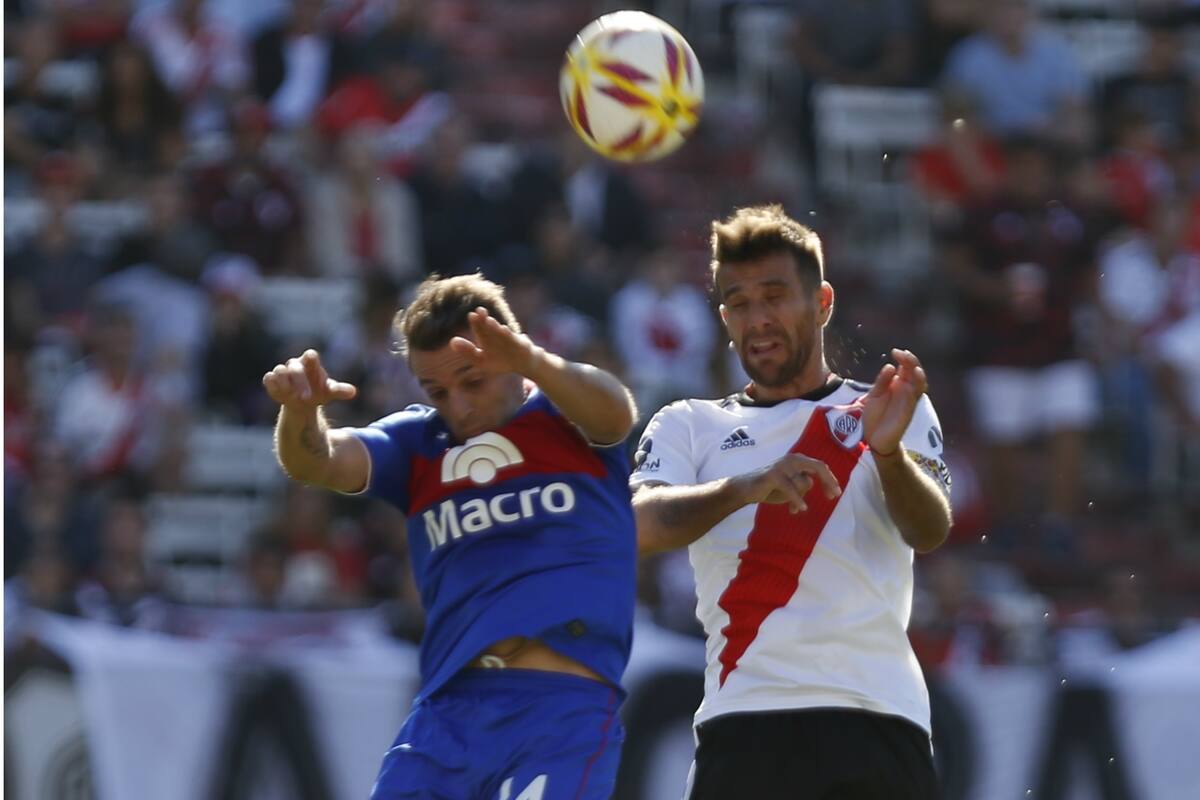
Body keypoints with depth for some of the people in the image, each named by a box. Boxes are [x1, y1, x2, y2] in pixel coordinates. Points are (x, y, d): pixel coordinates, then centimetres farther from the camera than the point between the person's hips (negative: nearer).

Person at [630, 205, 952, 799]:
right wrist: (746, 488, -23)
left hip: (876, 722, -1)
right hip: (742, 724, 1)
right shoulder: (690, 425, 17)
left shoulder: (890, 413, 14)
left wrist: (888, 452, -25)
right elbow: (637, 526, -3)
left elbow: (930, 532, -3)